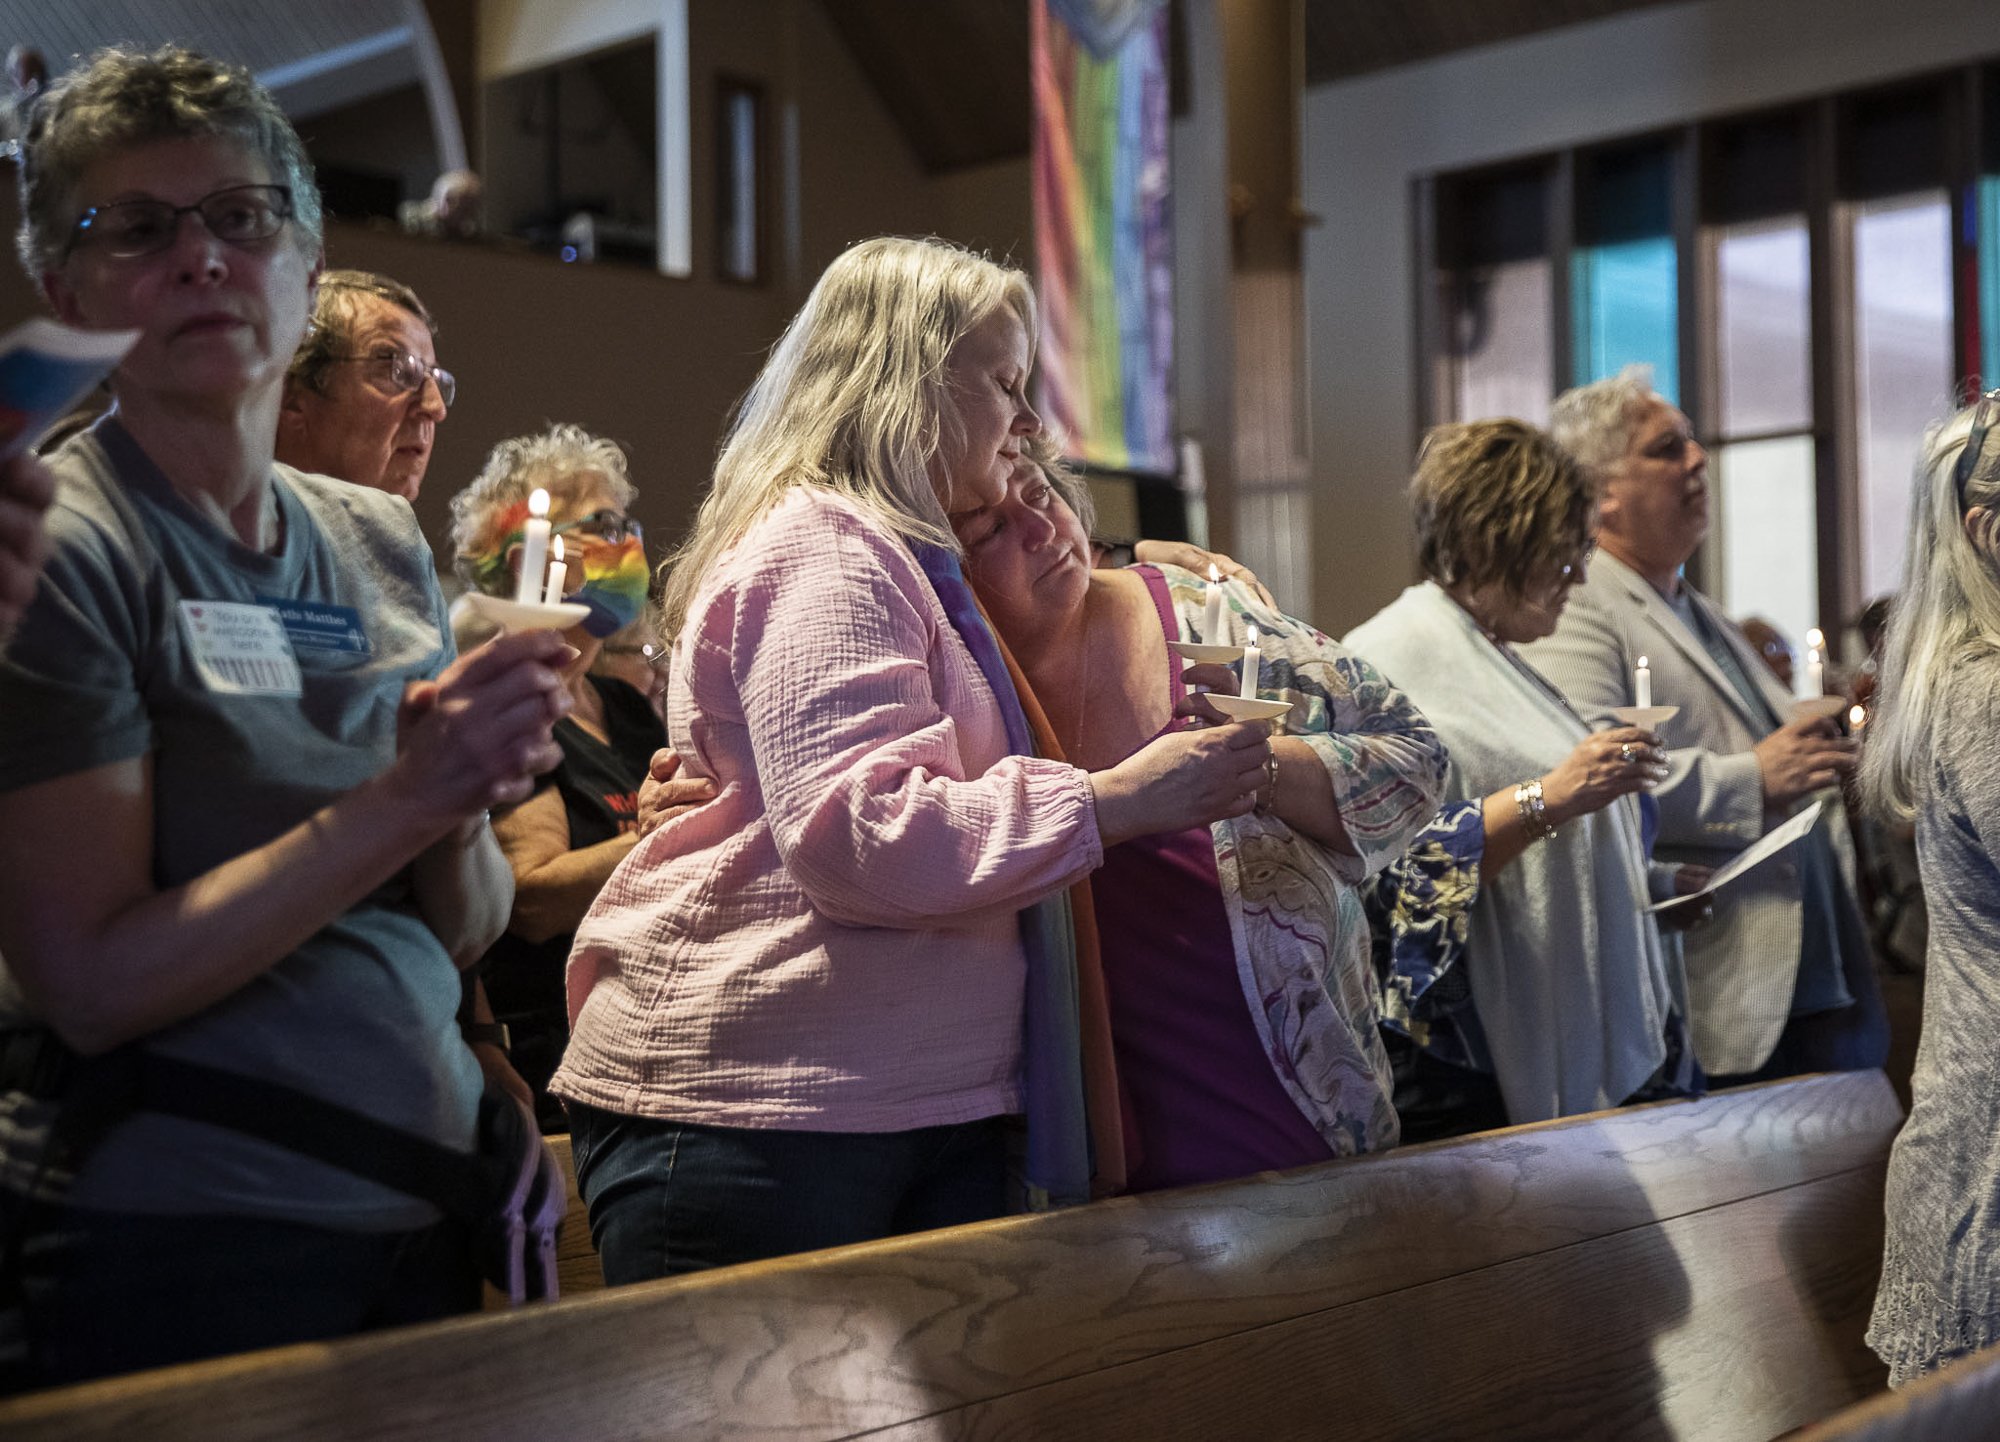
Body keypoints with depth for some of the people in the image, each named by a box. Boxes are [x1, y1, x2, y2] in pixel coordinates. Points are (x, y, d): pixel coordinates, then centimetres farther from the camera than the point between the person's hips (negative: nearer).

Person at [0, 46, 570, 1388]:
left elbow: (466, 933, 8)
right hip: (184, 1244, -6)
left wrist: (467, 813, -13)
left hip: (426, 1213, 6)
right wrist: (404, 800, -22)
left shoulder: (384, 541, 5)